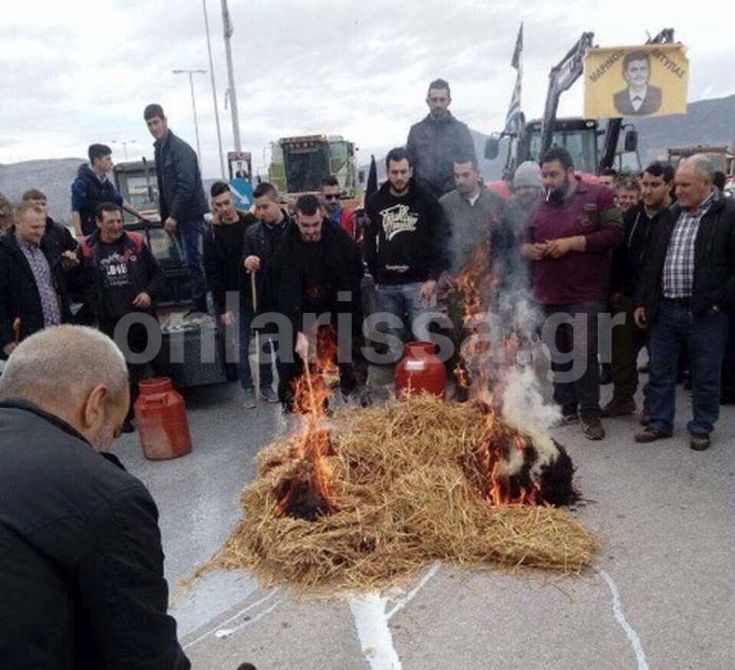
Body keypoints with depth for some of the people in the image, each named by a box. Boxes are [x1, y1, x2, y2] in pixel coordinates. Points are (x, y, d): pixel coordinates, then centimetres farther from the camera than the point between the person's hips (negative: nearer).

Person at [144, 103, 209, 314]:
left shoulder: (180, 148, -12)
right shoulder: (160, 149, 15)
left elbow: (187, 185, -20)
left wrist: (173, 216, -18)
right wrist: (165, 217, 17)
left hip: (191, 214, -9)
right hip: (178, 216, 9)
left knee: (194, 259, -6)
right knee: (191, 260, 12)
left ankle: (200, 306, 1)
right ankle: (199, 306, 19)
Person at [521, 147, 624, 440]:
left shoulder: (598, 196, -1)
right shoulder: (540, 204, 13)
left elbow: (614, 233, -10)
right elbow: (523, 241, 21)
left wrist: (572, 243, -17)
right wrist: (530, 249, -3)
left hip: (585, 295, -5)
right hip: (549, 294, 5)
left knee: (584, 354, -5)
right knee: (558, 354, 12)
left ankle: (590, 413, 8)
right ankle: (566, 407, 25)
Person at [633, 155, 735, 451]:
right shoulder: (672, 214, 11)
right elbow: (652, 262, 14)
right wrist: (642, 301, 11)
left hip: (705, 313, -5)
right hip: (665, 309, 5)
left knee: (705, 377, 9)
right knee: (660, 371, 12)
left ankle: (701, 429, 25)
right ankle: (660, 423, 26)